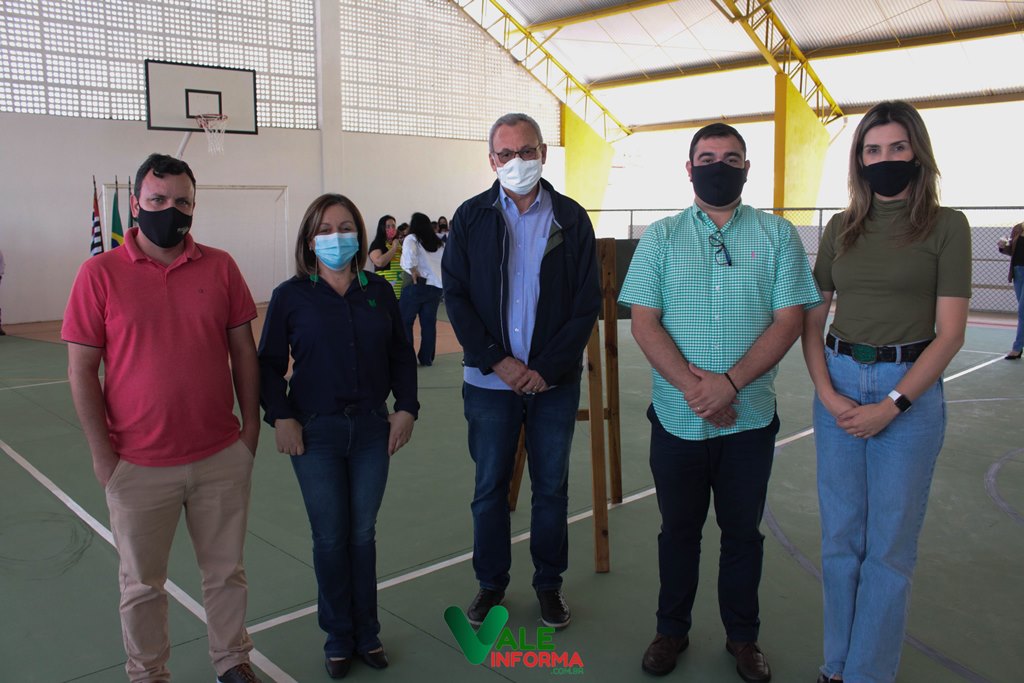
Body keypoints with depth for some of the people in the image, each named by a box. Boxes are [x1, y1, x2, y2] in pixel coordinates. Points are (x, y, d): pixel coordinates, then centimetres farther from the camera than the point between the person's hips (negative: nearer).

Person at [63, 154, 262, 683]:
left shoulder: (220, 267, 0)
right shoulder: (100, 273, -6)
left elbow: (244, 352, 5)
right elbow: (81, 370, -4)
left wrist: (250, 428, 4)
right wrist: (102, 455, -6)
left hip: (223, 458, 2)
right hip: (139, 467, -1)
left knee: (226, 571, 16)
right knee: (142, 585, 15)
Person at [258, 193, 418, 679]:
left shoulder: (378, 291, 4)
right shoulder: (290, 296, -3)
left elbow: (401, 354, 9)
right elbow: (269, 364, 0)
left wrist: (406, 407, 1)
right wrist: (281, 417, -9)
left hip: (372, 428, 2)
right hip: (314, 432, -2)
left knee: (363, 533, 11)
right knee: (330, 538, 7)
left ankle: (367, 632, 28)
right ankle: (338, 638, 25)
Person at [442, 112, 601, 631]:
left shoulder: (571, 218, 1)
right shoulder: (471, 217, 3)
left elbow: (587, 303, -1)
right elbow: (455, 296, -1)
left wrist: (546, 368, -10)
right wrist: (497, 360, -11)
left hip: (554, 380, 0)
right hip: (490, 379, 0)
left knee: (552, 486, 10)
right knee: (490, 486, 10)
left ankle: (549, 581, 29)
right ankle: (491, 582, 28)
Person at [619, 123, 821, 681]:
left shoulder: (777, 235, 2)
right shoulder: (661, 237, 2)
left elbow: (789, 320, -6)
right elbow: (644, 322, -5)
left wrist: (730, 382, -19)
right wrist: (692, 386, -18)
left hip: (749, 419, 0)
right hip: (677, 417, 0)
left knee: (742, 532, 14)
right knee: (679, 529, 14)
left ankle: (743, 636, 33)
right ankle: (671, 630, 33)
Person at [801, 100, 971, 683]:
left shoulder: (946, 226, -2)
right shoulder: (841, 229, 8)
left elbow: (949, 333, -7)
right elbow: (811, 321, 7)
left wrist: (891, 406, -15)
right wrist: (828, 394, -7)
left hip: (910, 391, -3)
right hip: (839, 386, 3)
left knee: (889, 546, 7)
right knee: (840, 538, 12)